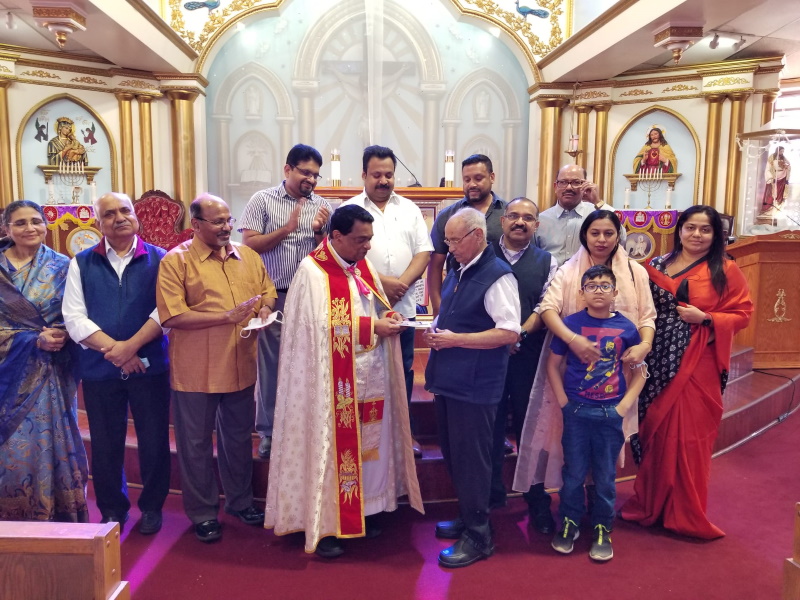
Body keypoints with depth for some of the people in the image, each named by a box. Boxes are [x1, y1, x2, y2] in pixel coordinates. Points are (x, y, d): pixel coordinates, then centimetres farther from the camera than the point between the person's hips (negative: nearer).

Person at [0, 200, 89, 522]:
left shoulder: (62, 266, 3)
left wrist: (61, 335, -16)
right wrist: (36, 340, -15)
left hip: (53, 371, 1)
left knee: (54, 440, 6)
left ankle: (57, 516, 19)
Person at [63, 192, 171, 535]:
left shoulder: (158, 259, 0)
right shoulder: (82, 263, 5)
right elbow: (74, 317, -2)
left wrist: (131, 346, -17)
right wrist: (114, 350, -13)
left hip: (151, 366, -1)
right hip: (99, 369, 2)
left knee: (153, 440, 7)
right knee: (105, 445, 11)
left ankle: (152, 507, 25)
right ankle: (112, 511, 29)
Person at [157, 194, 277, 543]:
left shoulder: (247, 256, 7)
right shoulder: (176, 261, -10)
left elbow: (267, 292, 17)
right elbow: (171, 316, -18)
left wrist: (264, 310, -7)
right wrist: (228, 316, -21)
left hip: (241, 367, 5)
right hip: (195, 370, -4)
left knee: (239, 438, 19)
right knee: (196, 444, 10)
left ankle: (240, 501, 38)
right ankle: (203, 513, 27)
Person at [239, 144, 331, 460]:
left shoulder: (322, 206, 7)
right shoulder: (263, 200, 0)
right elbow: (249, 244, -7)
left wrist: (319, 232, -11)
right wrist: (287, 228, -14)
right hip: (273, 297, -2)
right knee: (271, 365, 5)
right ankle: (269, 433, 18)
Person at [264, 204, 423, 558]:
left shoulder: (363, 266, 10)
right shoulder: (313, 271, -14)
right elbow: (324, 325, -20)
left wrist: (389, 317, -4)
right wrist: (373, 327, -18)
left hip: (370, 376, 7)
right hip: (334, 382, -7)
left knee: (368, 446, 15)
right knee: (331, 449, 3)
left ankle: (363, 509, 30)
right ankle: (324, 525, 15)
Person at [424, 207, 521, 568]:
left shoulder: (497, 276, -14)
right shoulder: (457, 273, 13)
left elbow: (509, 333, -20)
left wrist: (456, 339, -20)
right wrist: (435, 332, 4)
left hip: (475, 387, -8)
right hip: (448, 382, 9)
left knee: (470, 460, 2)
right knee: (453, 455, 18)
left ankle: (478, 536, 17)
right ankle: (467, 518, 36)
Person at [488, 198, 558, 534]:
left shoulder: (546, 262, 8)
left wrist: (520, 333, -14)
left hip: (528, 354, 0)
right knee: (490, 424, 9)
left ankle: (537, 501, 18)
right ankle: (492, 494, 24)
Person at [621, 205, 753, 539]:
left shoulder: (726, 271, 1)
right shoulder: (656, 266, 10)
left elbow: (742, 314, -2)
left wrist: (705, 318, -15)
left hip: (697, 366, -3)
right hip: (658, 363, 3)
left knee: (689, 437, 1)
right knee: (654, 433, 9)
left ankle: (686, 514, 17)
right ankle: (651, 503, 26)